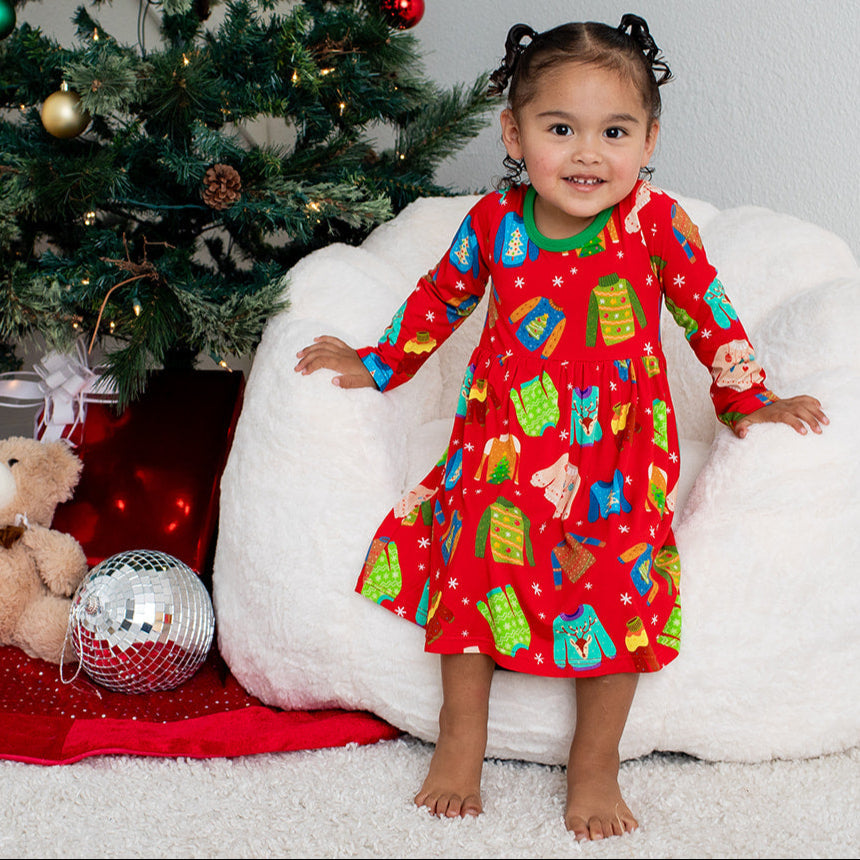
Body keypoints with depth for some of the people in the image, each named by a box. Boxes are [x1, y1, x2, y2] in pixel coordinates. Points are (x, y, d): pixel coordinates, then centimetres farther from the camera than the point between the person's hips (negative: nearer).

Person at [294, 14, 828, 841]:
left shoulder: (656, 223, -14)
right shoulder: (493, 223, -8)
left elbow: (708, 313, 2)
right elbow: (441, 298, 11)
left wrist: (746, 401, 12)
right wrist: (378, 364, 21)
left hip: (614, 457, -1)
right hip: (503, 448, 2)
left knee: (616, 596, -3)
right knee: (473, 568, 3)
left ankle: (594, 767, 15)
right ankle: (461, 744, 22)